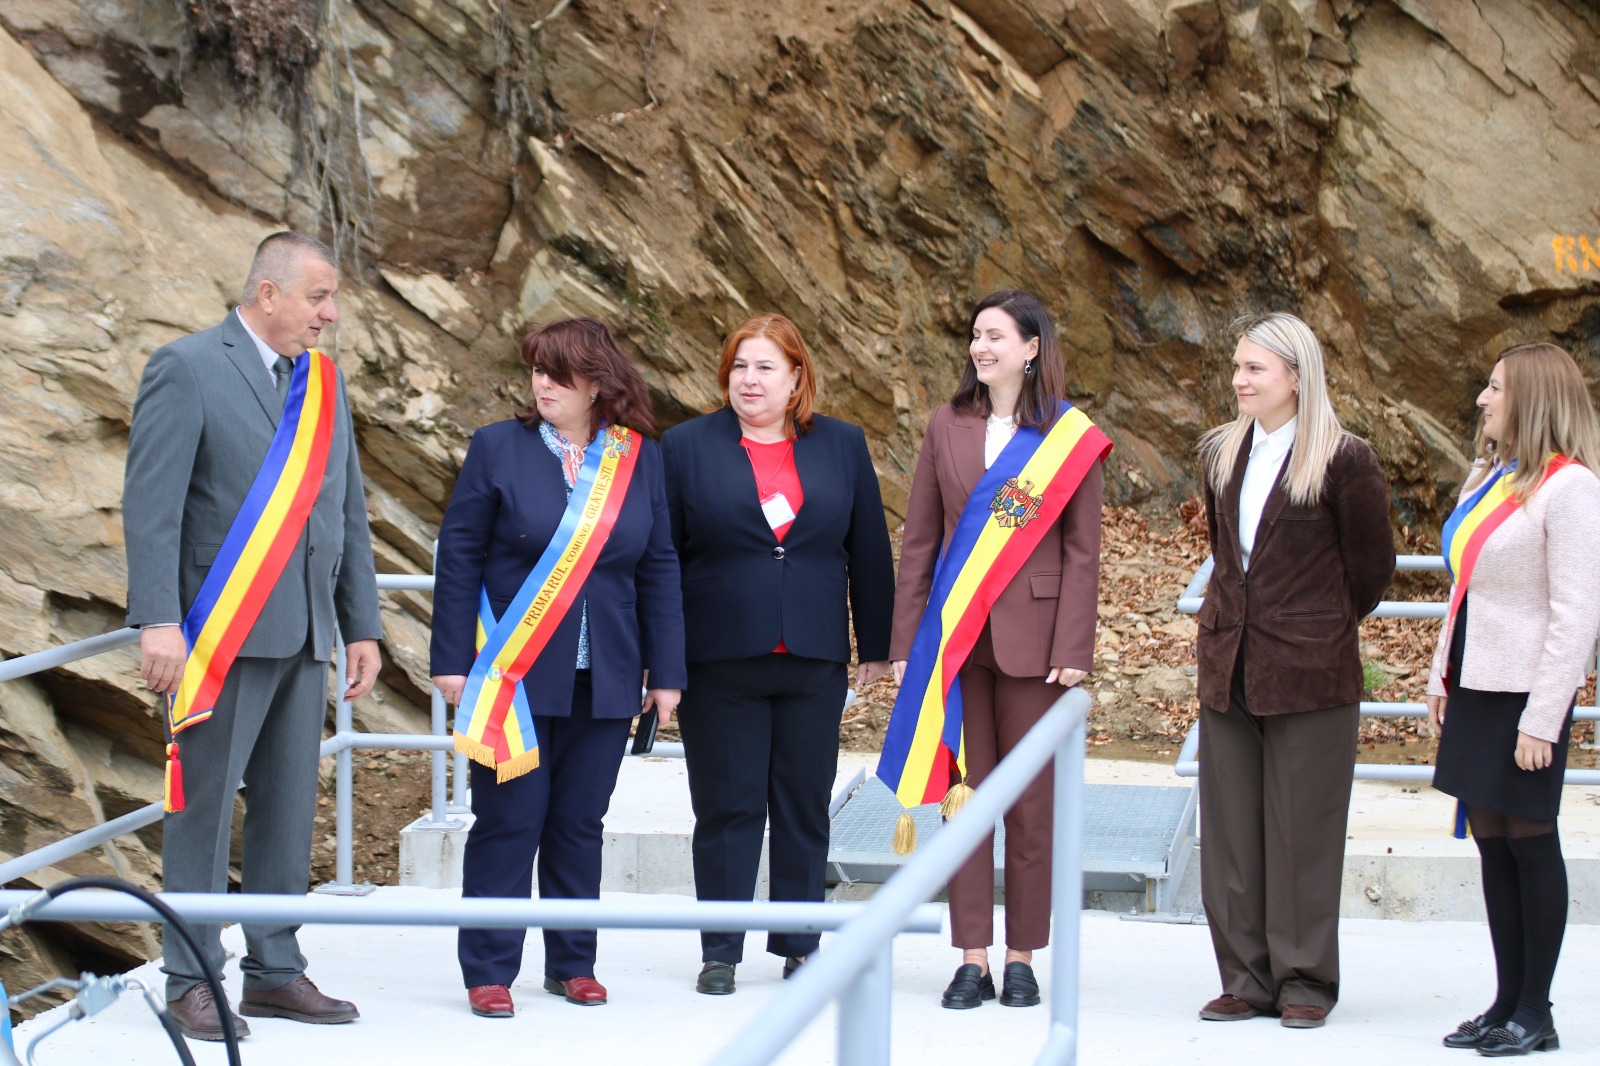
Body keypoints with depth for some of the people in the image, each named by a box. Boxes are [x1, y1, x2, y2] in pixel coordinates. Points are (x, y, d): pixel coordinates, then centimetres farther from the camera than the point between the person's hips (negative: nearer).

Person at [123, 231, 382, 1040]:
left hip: (304, 635, 6)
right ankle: (191, 982, 4)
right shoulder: (187, 369, -6)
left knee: (289, 811, 10)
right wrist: (157, 620, -19)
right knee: (203, 809, -2)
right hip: (222, 633, -6)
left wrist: (361, 625, 13)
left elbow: (348, 512, 17)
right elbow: (151, 505, -11)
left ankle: (275, 972, 18)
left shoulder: (323, 380, 14)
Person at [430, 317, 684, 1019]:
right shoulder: (498, 448, 0)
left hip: (604, 680, 2)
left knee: (580, 822, 9)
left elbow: (659, 571, 9)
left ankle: (573, 963, 20)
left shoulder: (641, 461, 6)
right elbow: (458, 557, 0)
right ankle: (489, 972, 5)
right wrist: (453, 661, -6)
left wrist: (665, 673, 6)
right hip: (513, 674, -2)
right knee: (508, 820, -2)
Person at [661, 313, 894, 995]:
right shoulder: (687, 446, 3)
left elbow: (868, 551, 10)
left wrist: (876, 645, 9)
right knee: (727, 806, 2)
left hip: (813, 659, 2)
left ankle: (800, 946, 17)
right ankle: (720, 952, 9)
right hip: (719, 659, -1)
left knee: (804, 805, 7)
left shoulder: (842, 446, 7)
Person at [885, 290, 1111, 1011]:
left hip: (1032, 636, -2)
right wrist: (906, 640, 3)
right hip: (955, 629, 2)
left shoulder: (1073, 438, 0)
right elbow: (919, 540, 9)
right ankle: (972, 958, 8)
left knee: (1031, 801, 2)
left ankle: (1022, 957, 11)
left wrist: (1072, 649, -9)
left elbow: (1082, 551, -1)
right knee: (965, 793, 3)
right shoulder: (948, 427, 8)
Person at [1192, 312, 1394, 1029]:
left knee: (1303, 828, 1)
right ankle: (1247, 978, 13)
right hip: (1228, 665, 6)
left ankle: (1306, 980, 9)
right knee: (1230, 828, 6)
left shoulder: (1342, 460, -8)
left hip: (1309, 670, -6)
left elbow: (1371, 564, 1)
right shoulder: (1221, 454, 9)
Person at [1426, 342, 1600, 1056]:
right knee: (1490, 839, 9)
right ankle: (1508, 1002, 16)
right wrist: (1440, 676, 15)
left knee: (1529, 839, -1)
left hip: (1525, 694, -8)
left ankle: (1535, 1013, 7)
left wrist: (1542, 718, -19)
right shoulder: (1487, 476, 12)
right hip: (1476, 689, 8)